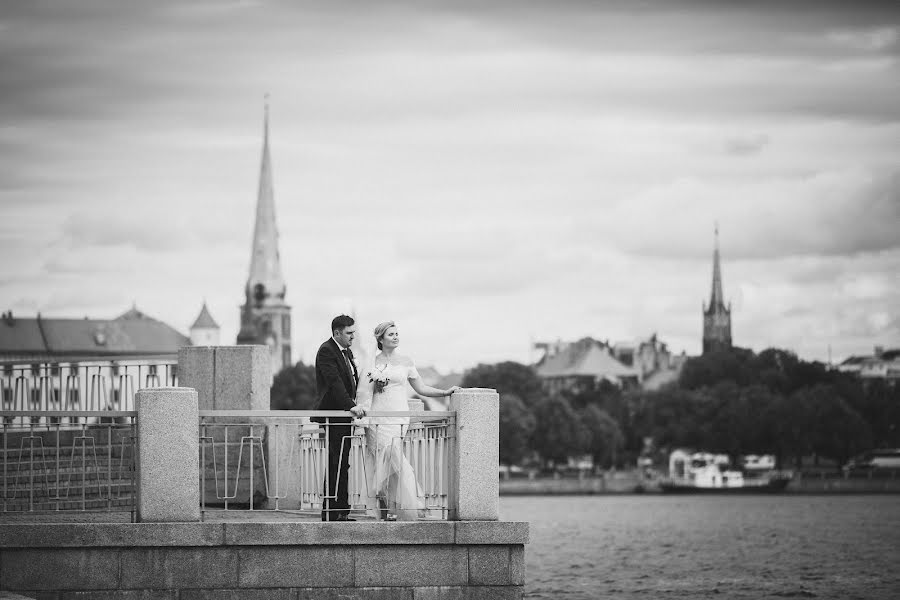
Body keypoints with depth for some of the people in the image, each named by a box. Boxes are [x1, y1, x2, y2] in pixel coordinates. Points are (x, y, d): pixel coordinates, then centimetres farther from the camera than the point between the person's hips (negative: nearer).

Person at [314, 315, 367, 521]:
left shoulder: (346, 352, 19)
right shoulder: (326, 351, -11)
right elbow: (334, 381, -22)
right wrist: (351, 405, -29)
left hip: (344, 414, 9)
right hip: (333, 415, -9)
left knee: (342, 464, 8)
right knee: (336, 463, -10)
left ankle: (341, 511, 9)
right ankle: (331, 512, -9)